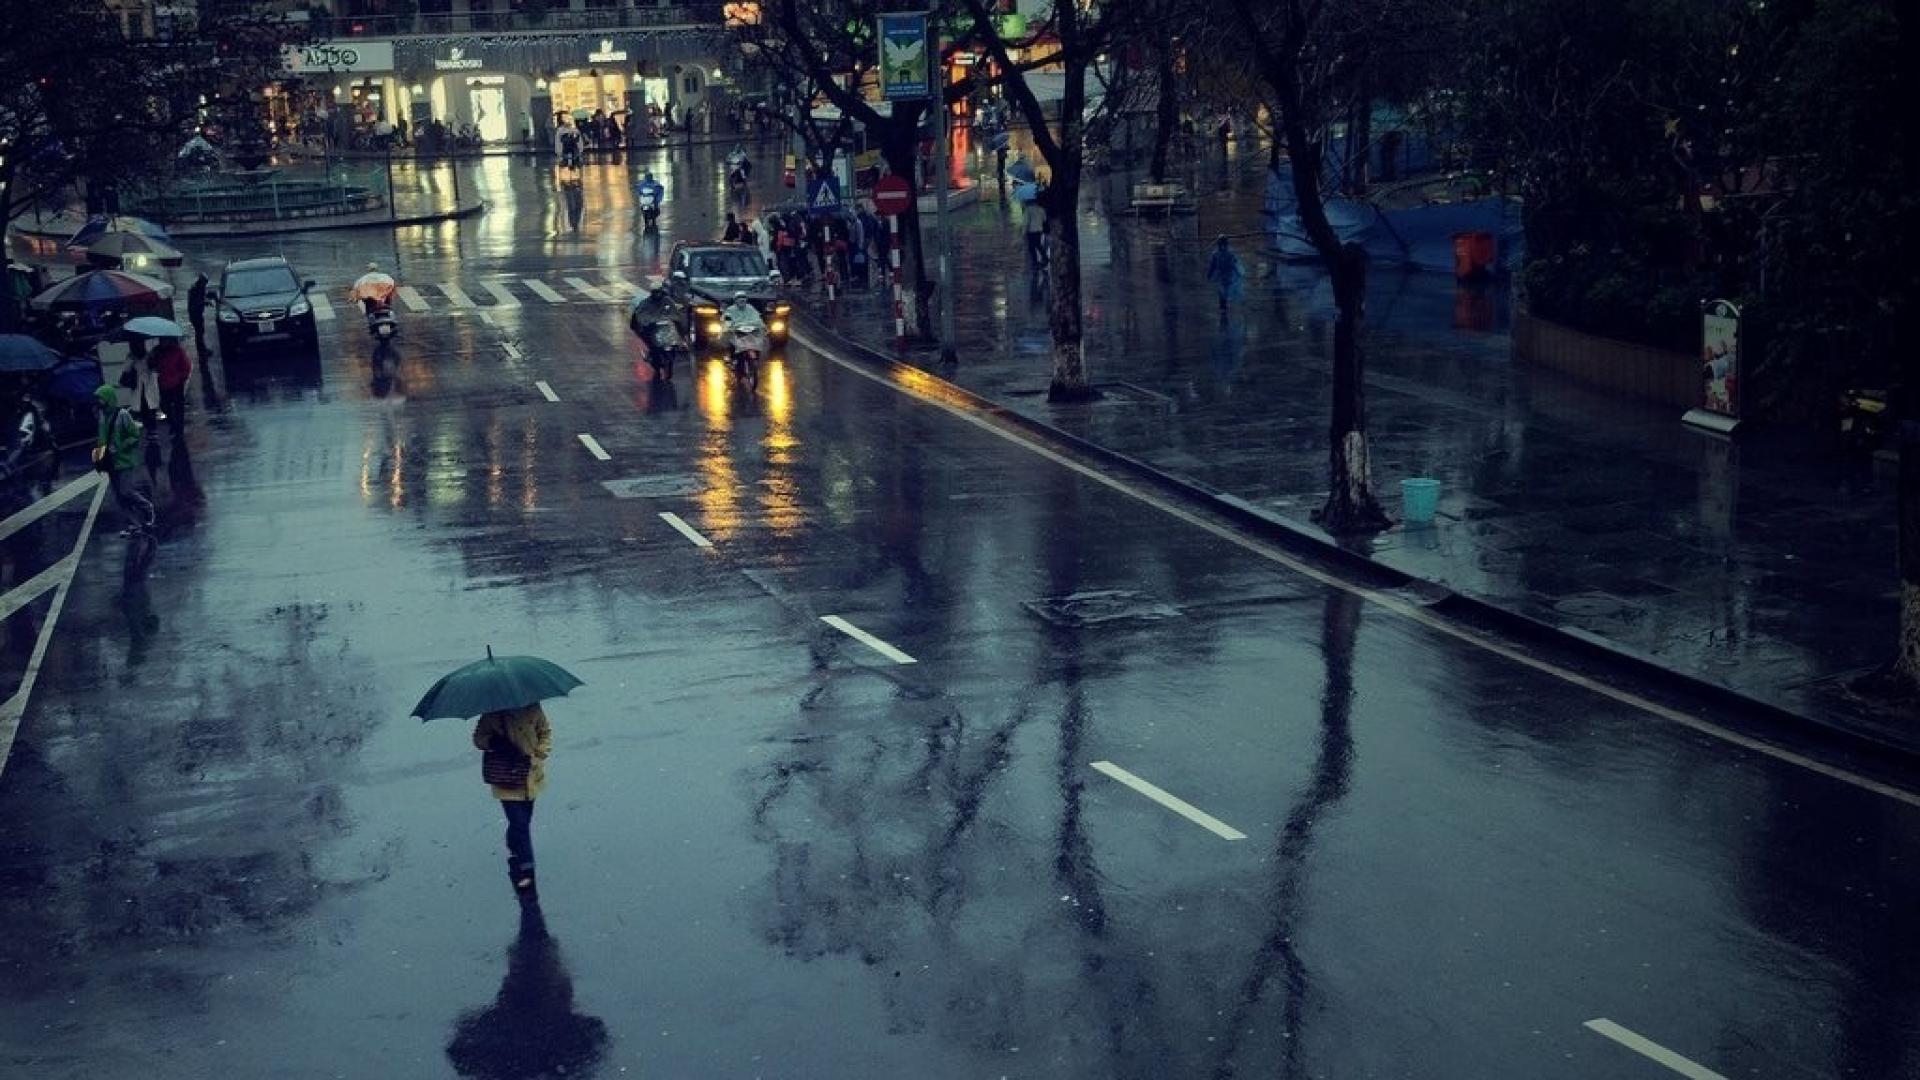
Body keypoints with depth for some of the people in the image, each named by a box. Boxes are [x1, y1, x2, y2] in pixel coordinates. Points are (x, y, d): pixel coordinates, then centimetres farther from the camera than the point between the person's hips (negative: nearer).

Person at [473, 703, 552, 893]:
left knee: (523, 823, 15)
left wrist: (539, 755, -7)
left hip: (531, 776, 3)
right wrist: (495, 743, -22)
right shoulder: (492, 713, -11)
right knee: (519, 824, -11)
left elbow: (545, 731, 8)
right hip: (506, 778, -3)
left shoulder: (532, 708, -6)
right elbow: (479, 738, -2)